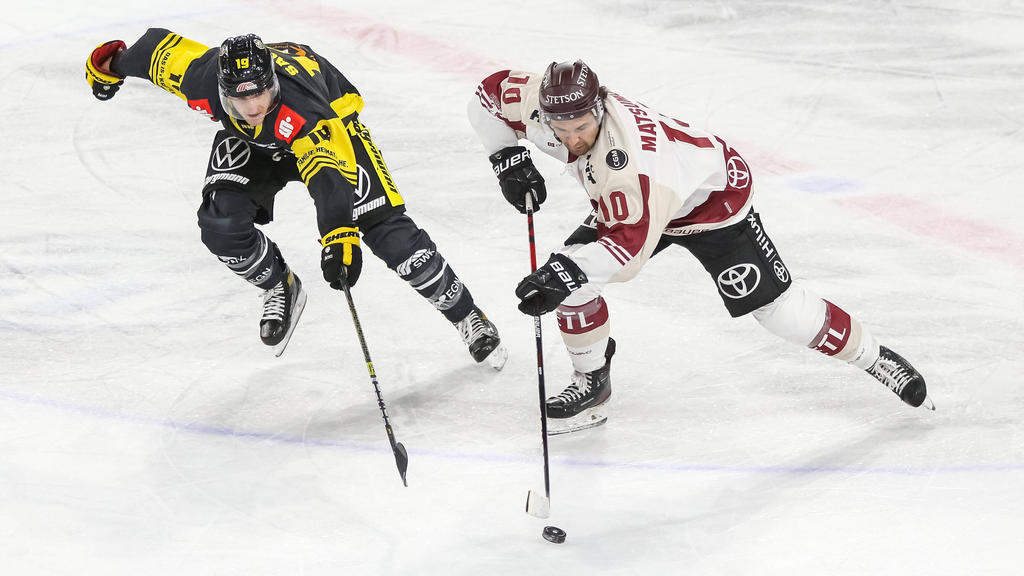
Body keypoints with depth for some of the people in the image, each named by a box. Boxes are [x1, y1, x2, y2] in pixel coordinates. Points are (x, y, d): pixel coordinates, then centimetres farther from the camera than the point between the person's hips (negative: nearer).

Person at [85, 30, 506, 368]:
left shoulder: (301, 106, -45)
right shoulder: (200, 80, -33)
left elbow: (330, 174, -55)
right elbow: (159, 46, -13)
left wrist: (340, 237, -69)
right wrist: (110, 66, 6)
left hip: (331, 122, -4)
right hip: (249, 143, 4)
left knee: (388, 232, -14)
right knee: (220, 223, -19)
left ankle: (468, 316, 1)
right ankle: (280, 290, 10)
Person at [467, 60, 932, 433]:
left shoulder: (624, 157, -44)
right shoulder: (545, 101, -25)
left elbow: (631, 244, -48)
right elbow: (487, 97, -6)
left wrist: (567, 271, -57)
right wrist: (509, 160, -13)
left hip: (712, 196, -7)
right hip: (626, 202, 7)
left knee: (776, 307, -8)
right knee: (568, 276, -8)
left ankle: (874, 357, 11)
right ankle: (592, 379, 12)